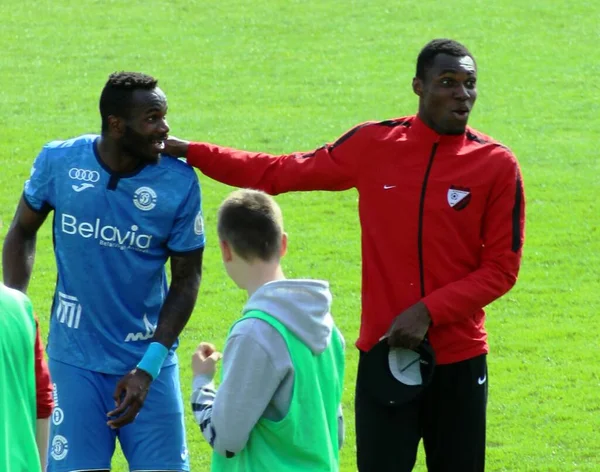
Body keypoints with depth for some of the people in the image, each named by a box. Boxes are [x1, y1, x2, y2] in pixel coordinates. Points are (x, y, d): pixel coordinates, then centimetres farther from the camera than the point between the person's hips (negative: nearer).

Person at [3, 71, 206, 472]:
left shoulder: (180, 181, -10)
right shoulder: (59, 161, -7)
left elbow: (186, 280, -3)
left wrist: (148, 368, -11)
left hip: (149, 358, 0)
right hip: (76, 359, 0)